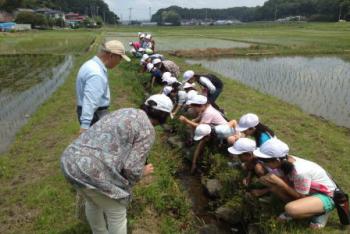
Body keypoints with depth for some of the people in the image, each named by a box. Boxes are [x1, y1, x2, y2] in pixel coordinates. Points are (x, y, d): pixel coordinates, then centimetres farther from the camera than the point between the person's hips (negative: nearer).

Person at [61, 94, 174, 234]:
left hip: (71, 160, 9)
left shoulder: (125, 112, 18)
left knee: (93, 201, 34)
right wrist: (143, 172, 12)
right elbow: (132, 169, -10)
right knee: (117, 213, 18)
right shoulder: (147, 130, -5)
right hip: (93, 172, -8)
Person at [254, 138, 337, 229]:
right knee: (272, 184, -12)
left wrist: (279, 182, -25)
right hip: (310, 191, 7)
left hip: (326, 196, -7)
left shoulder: (300, 172, -36)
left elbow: (301, 196, -21)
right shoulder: (285, 161, -15)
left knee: (290, 209, -33)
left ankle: (321, 212, -5)